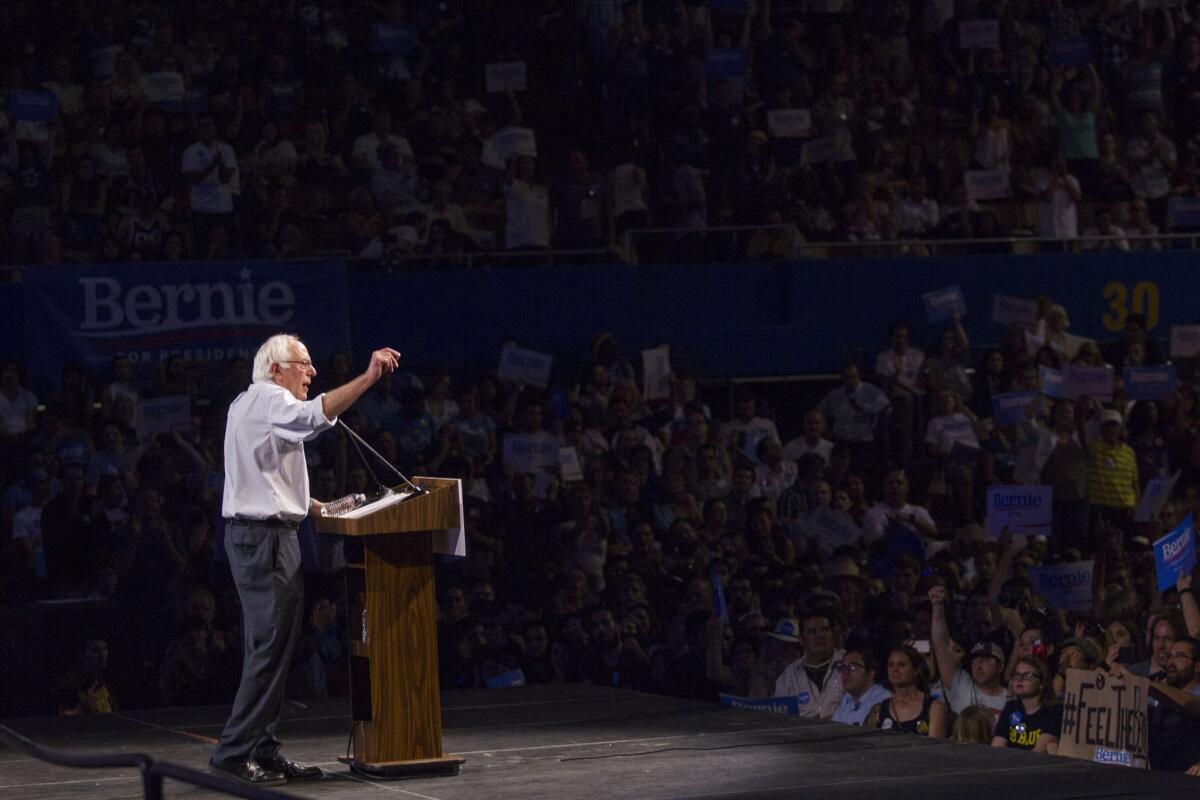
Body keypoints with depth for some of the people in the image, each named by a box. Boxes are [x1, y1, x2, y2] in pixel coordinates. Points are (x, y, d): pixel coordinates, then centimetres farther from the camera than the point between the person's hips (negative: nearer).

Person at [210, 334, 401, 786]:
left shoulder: (247, 404, 24)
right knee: (270, 648, -12)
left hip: (250, 534, 11)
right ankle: (234, 753, -12)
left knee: (273, 647, 11)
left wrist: (313, 506, 22)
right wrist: (369, 378, -36)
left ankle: (263, 752, 12)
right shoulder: (268, 400, -9)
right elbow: (314, 415, -31)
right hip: (265, 536, -11)